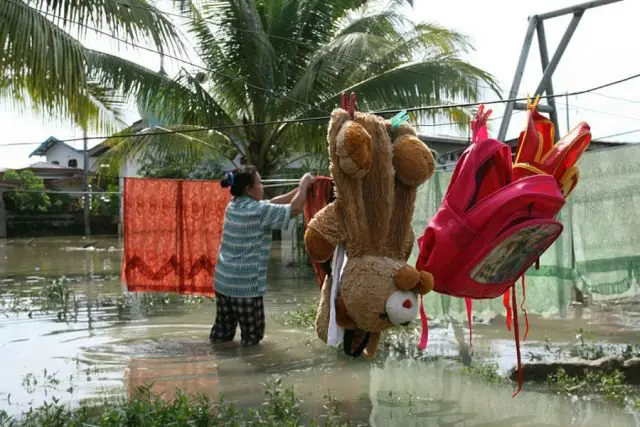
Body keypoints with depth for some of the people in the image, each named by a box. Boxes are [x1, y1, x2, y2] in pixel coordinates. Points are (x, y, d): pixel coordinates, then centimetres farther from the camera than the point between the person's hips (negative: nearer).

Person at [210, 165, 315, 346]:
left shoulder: (233, 205, 8)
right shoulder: (258, 211, -16)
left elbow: (272, 203, 16)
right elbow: (295, 208, -11)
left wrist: (299, 189, 14)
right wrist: (304, 184, 3)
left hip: (223, 281, 8)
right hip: (245, 286, -8)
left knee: (223, 330, 16)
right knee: (252, 334, 6)